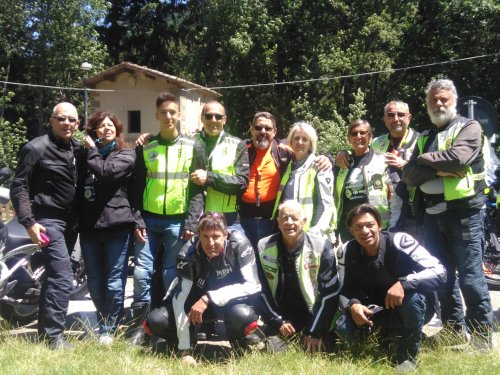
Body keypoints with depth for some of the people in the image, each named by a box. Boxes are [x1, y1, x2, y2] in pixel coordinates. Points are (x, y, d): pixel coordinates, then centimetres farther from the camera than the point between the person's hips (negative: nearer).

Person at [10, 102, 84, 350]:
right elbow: (19, 187, -12)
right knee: (63, 278, -15)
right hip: (47, 220, -8)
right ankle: (53, 335, -8)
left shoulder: (77, 149, 9)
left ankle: (45, 329, 27)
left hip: (69, 220, 8)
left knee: (54, 275, 15)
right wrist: (29, 222, -19)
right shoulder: (36, 148, -11)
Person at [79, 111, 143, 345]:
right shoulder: (86, 155, 16)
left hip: (117, 225, -4)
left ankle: (108, 330, 11)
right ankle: (105, 324, 26)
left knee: (114, 282, -1)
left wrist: (92, 150, -1)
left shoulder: (126, 155, 3)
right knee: (94, 283, 10)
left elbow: (107, 172, -16)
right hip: (89, 227, 4)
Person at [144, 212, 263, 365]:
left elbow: (253, 285, -30)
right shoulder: (188, 253, -24)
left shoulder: (239, 244, -27)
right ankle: (189, 344, 12)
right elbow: (180, 296, -25)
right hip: (197, 300, 2)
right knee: (155, 322, -19)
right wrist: (185, 350, -29)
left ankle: (239, 347, -3)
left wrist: (209, 298, -38)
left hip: (232, 299, -2)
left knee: (243, 316, -38)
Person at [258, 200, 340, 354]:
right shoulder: (264, 247, -5)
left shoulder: (321, 246, -11)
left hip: (313, 317, -2)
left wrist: (315, 331, -15)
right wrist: (278, 321, -10)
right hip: (280, 319, 2)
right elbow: (261, 290, 0)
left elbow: (330, 292, -12)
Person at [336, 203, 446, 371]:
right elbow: (346, 289, -4)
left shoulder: (400, 242, -24)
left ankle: (408, 356, -11)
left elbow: (439, 272, -29)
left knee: (412, 297, -36)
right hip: (376, 312, 4)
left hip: (409, 311, -4)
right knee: (343, 328, -21)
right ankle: (387, 334, 13)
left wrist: (404, 283, -41)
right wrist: (352, 304, -27)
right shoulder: (348, 252, -12)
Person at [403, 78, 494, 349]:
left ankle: (482, 335, 6)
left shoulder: (469, 128, 4)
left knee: (470, 276, -5)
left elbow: (458, 158, -16)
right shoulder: (424, 137, 19)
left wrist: (426, 159, 0)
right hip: (432, 214, 6)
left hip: (463, 212, -5)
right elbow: (409, 175, 6)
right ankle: (454, 332, 19)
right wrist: (439, 169, -10)